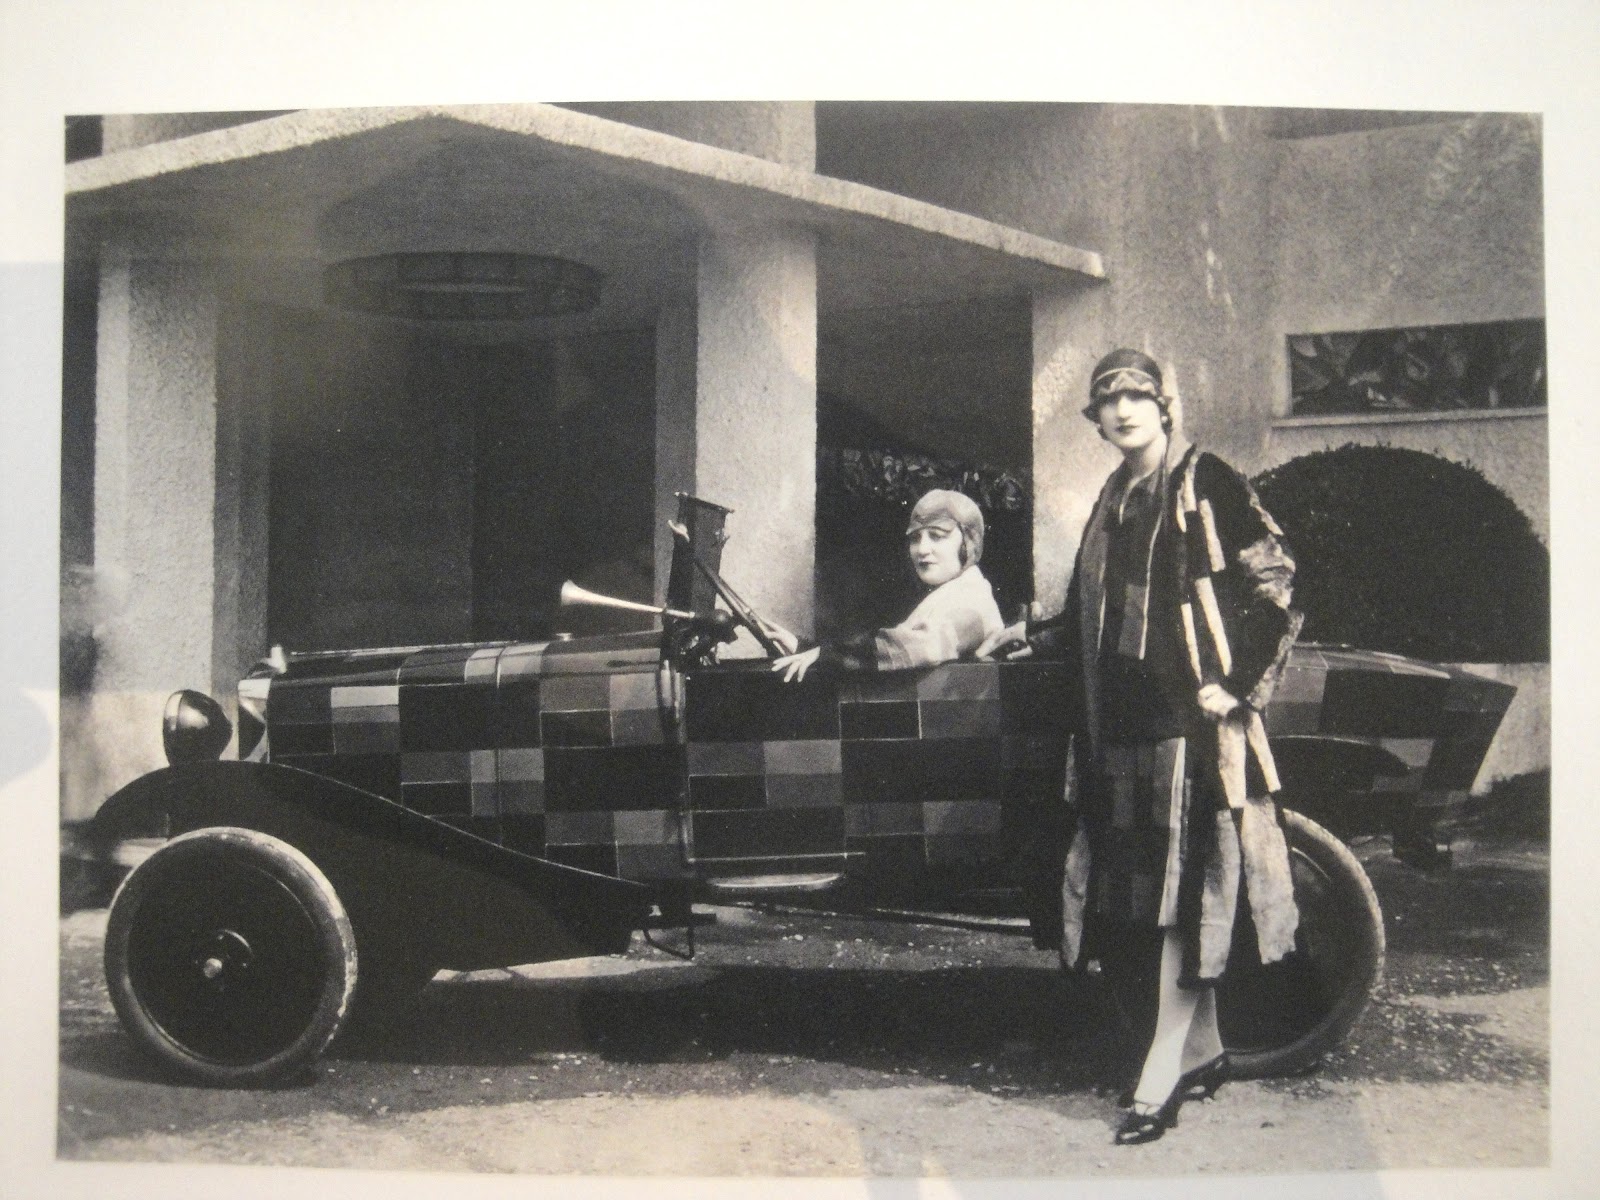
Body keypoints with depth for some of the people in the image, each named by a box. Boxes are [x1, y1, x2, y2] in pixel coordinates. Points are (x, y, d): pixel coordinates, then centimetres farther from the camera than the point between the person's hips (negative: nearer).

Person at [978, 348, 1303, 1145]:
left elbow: (1273, 585, -8)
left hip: (1191, 717, -7)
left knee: (1183, 893, -8)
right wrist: (1029, 638, 19)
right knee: (1140, 892, 8)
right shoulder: (1112, 502, 18)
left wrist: (1238, 683, -13)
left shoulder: (1206, 485, -4)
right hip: (1123, 722, 8)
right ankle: (1202, 1051, 21)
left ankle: (1159, 1080, -8)